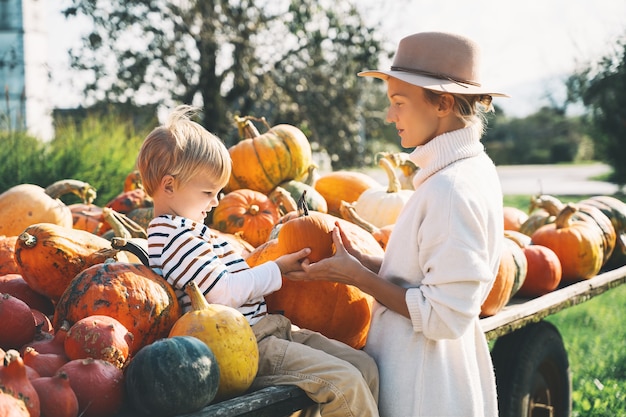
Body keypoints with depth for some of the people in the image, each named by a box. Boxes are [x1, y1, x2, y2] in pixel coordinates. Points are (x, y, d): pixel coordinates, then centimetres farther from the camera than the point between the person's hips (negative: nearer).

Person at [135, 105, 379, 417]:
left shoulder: (187, 229, 20)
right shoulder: (173, 236, -13)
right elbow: (224, 293, -18)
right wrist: (277, 269, -7)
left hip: (263, 325, 11)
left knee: (365, 367, 3)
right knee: (345, 382, -22)